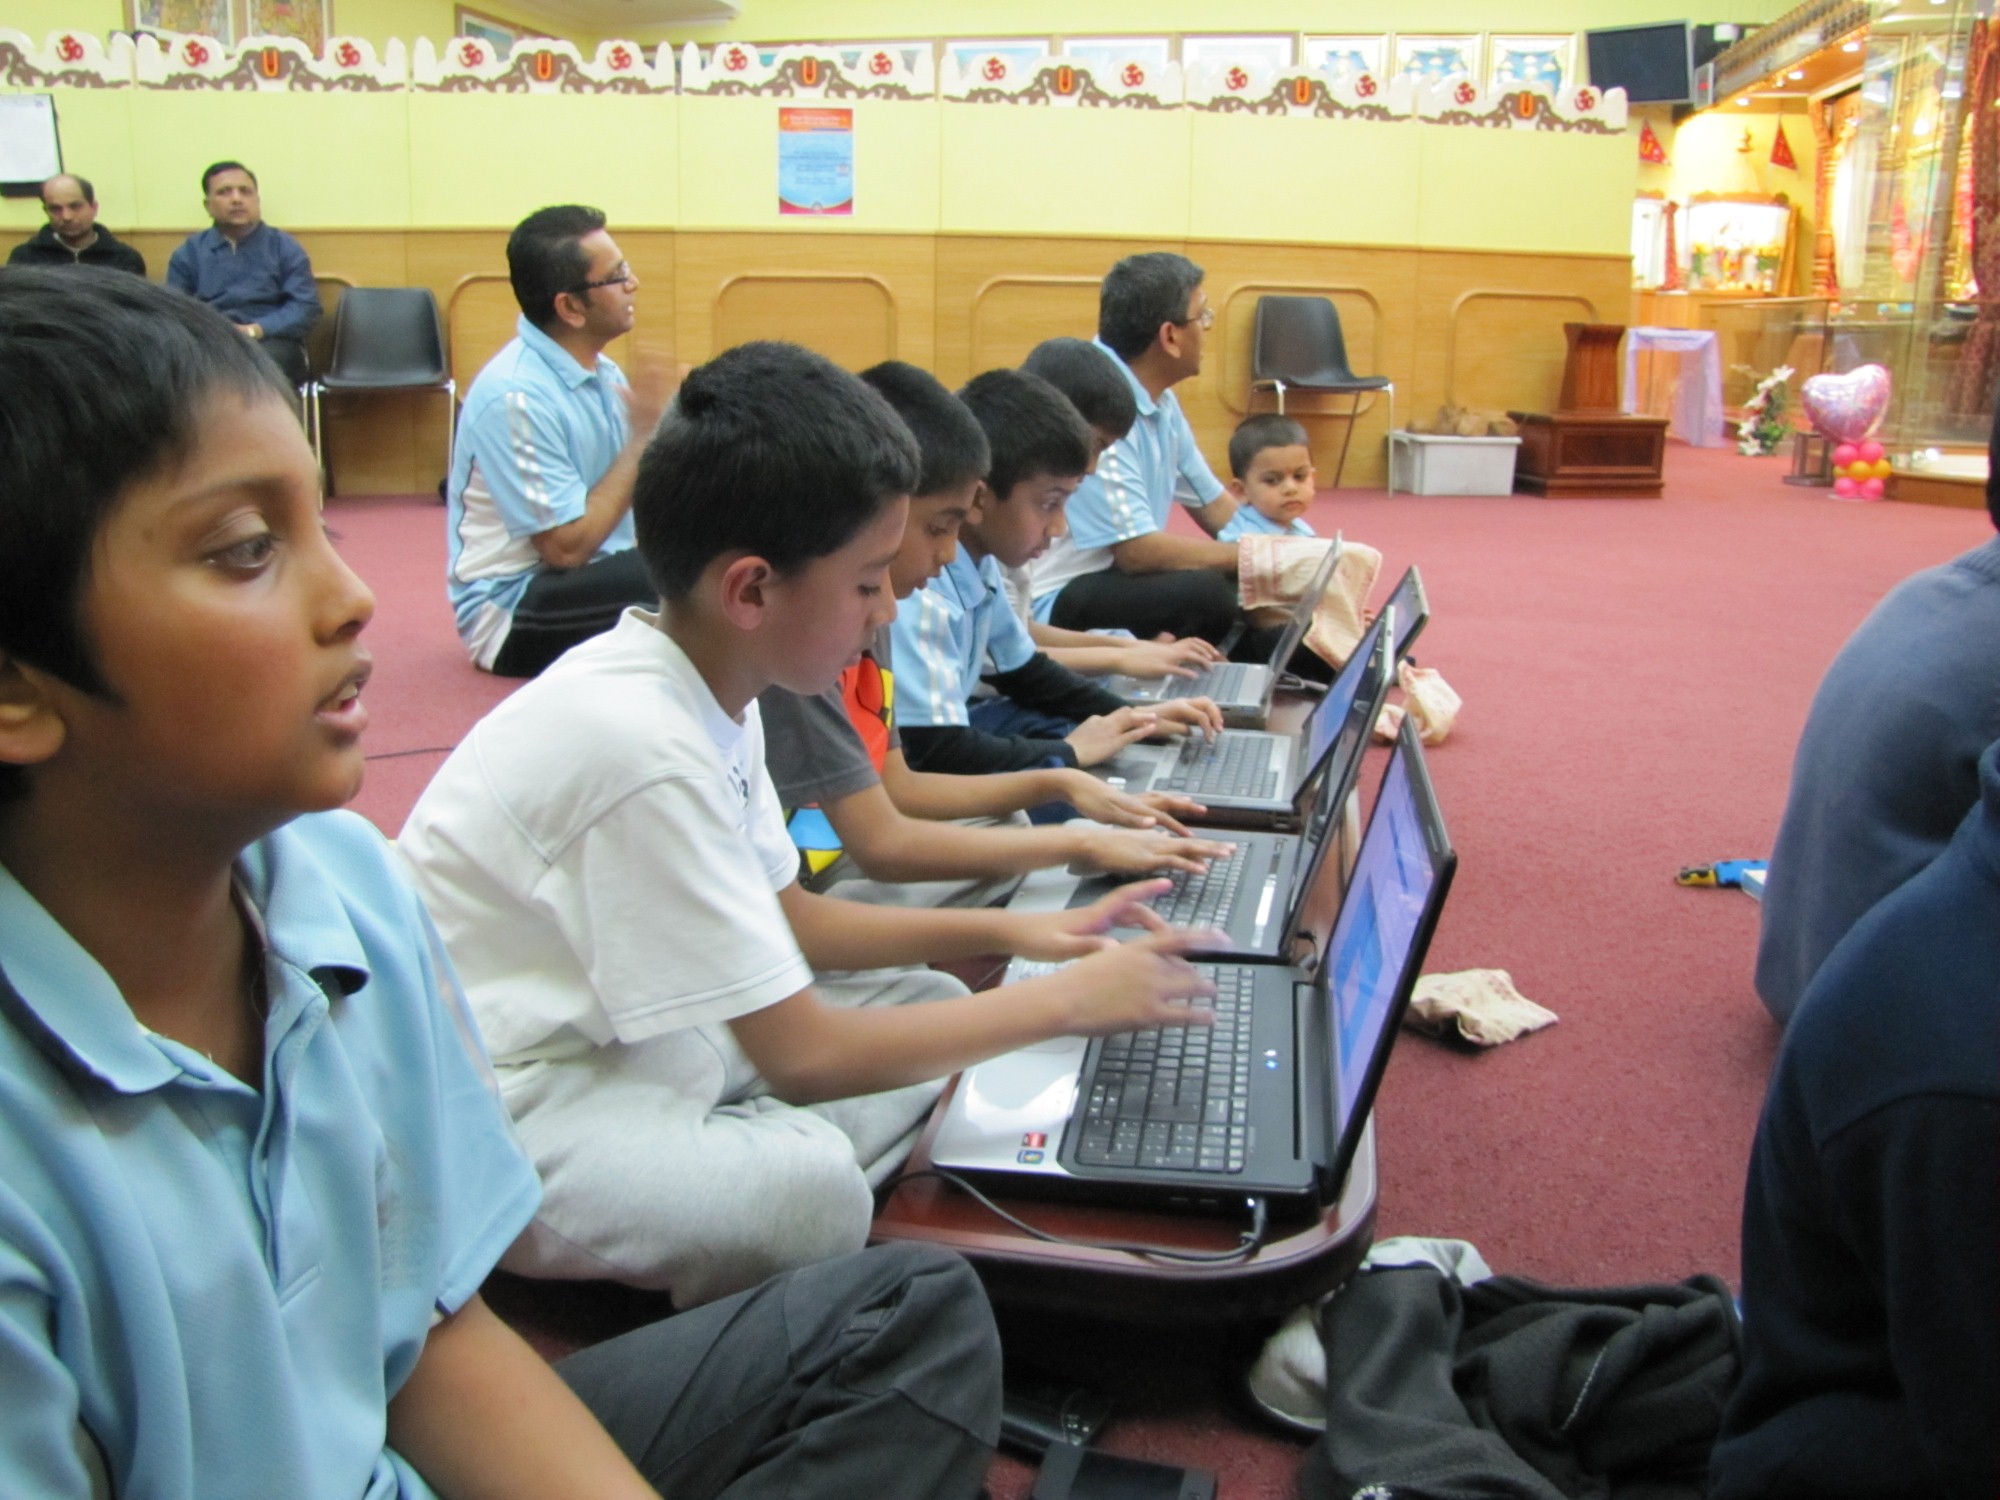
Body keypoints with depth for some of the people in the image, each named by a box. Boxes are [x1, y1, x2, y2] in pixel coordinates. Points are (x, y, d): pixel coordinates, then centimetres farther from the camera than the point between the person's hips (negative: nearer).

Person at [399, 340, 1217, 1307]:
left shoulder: (705, 691, 0)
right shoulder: (644, 750, -29)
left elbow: (779, 915, 11)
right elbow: (802, 1058, -25)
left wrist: (1007, 933, 1)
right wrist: (1065, 1002, -16)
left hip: (626, 1036, 10)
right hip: (503, 1108, -10)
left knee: (931, 1003, 5)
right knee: (805, 1180, -35)